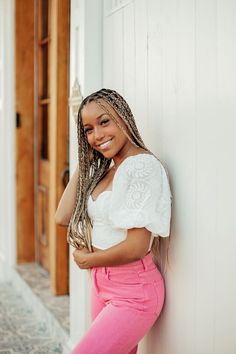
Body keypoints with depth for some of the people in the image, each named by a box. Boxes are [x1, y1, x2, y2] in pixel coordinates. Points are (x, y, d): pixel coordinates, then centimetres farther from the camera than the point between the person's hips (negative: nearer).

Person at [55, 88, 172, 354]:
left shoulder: (143, 165, -18)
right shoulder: (104, 171, 9)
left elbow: (136, 247, -22)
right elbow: (63, 217, 3)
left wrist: (86, 260, -5)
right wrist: (83, 162, 3)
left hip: (133, 291, -8)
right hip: (101, 283, 8)